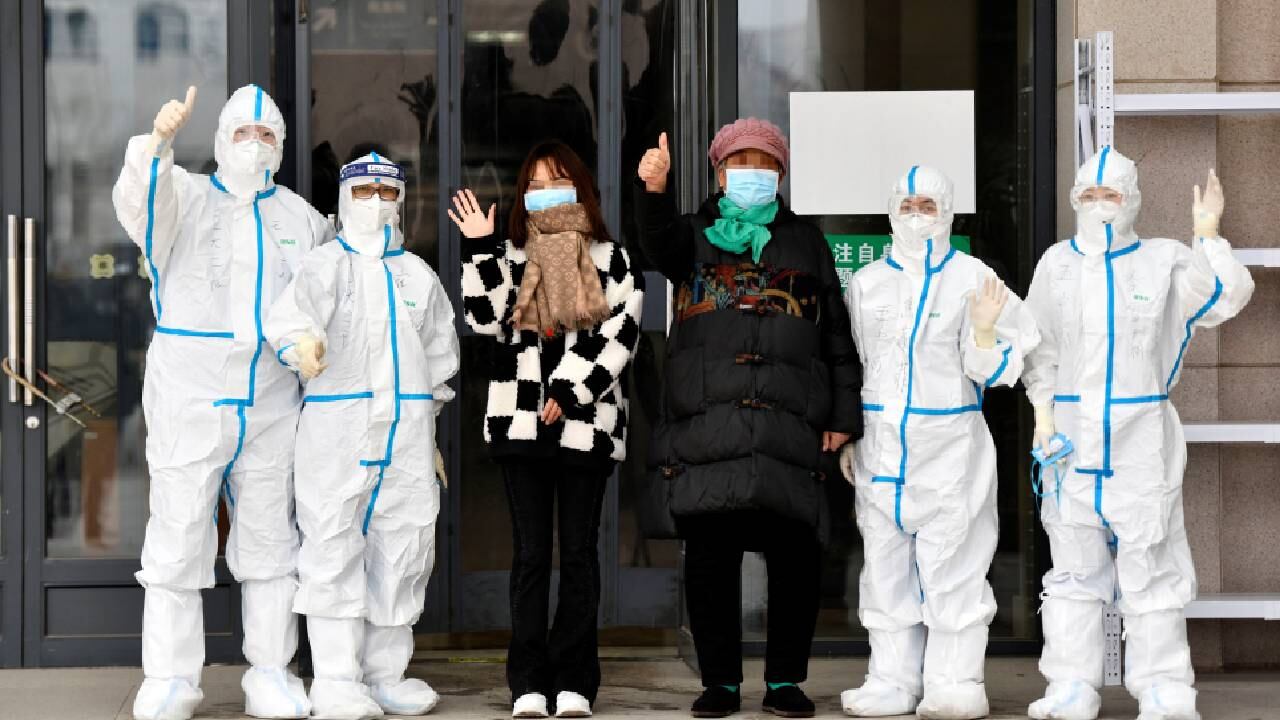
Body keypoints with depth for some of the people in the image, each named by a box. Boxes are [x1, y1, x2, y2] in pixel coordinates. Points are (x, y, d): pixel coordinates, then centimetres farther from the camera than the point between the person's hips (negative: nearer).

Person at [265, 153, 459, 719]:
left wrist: (430, 428, 20)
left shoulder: (418, 275, 14)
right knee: (334, 547, -8)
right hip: (337, 423, -4)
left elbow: (439, 356, 21)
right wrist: (301, 343, -44)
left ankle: (385, 674, 15)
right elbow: (291, 312, -21)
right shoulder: (326, 265, 0)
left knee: (404, 545, 5)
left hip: (408, 431, 5)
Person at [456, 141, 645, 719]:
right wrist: (478, 249, -9)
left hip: (586, 423, -1)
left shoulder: (613, 260, 8)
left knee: (579, 551, 2)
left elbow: (620, 336, -2)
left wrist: (570, 393, -10)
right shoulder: (510, 258, 13)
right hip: (520, 420, 1)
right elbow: (486, 320, -1)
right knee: (530, 551, 0)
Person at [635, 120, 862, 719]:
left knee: (794, 555, -2)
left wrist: (843, 413, 8)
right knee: (709, 556, 0)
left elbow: (837, 334, 16)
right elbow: (659, 241, -11)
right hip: (706, 424, -1)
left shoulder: (806, 241, 19)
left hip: (790, 425, 1)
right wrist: (654, 191, -32)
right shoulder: (695, 235, 15)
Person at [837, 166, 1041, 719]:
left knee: (952, 566, -3)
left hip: (951, 444, -3)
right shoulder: (866, 284, 9)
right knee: (886, 566, 6)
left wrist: (985, 330, -21)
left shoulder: (973, 279, 0)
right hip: (881, 445, 3)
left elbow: (988, 372, -1)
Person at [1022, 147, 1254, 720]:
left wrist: (1208, 235, -15)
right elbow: (1040, 350, 12)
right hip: (1072, 437, 2)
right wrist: (1042, 415, 3)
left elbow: (1225, 297, -7)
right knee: (1073, 566, 5)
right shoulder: (1057, 264, 10)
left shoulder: (1163, 262, 5)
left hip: (1142, 442, -2)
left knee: (1150, 565, -2)